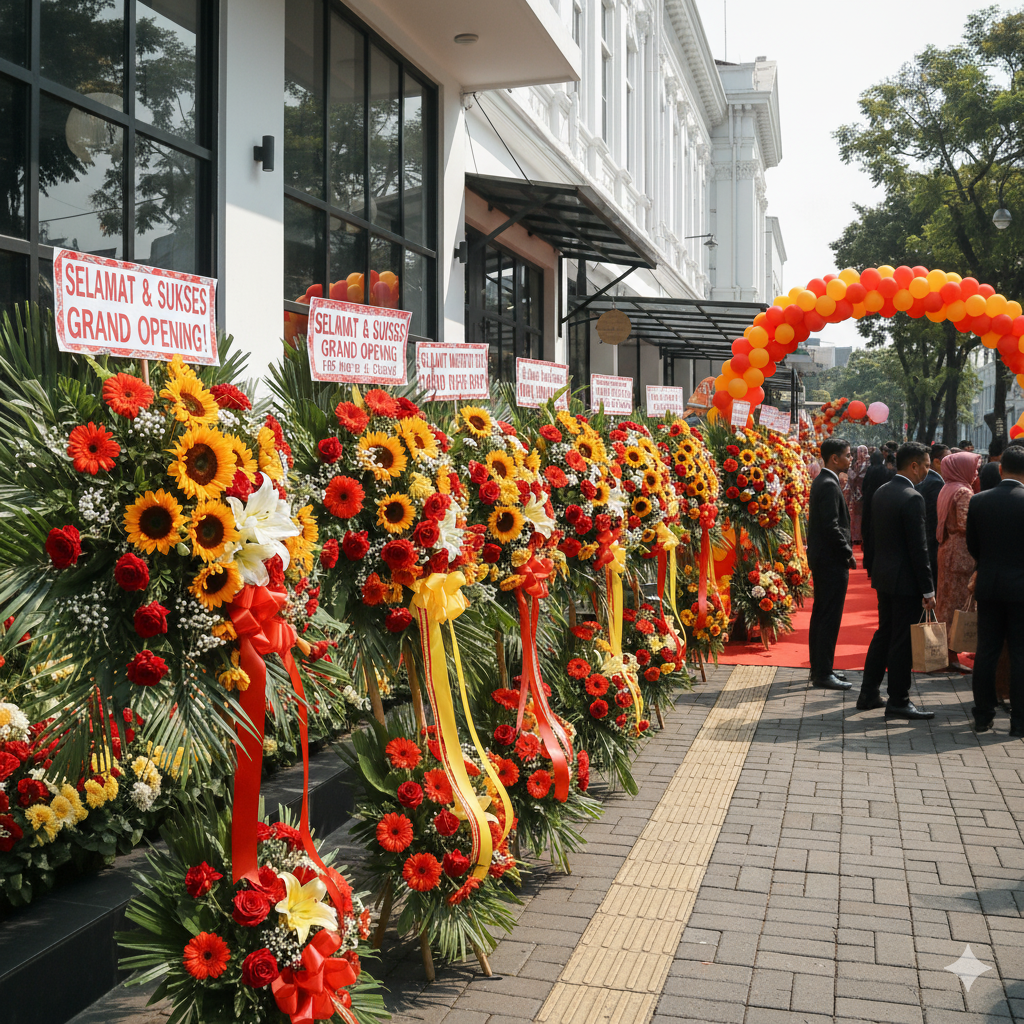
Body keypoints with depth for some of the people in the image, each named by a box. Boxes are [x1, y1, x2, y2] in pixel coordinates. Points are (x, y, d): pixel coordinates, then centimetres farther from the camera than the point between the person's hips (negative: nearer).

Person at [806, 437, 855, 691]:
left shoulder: (822, 482, 14)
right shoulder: (829, 485, -18)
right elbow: (831, 526, -23)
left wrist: (845, 552, 16)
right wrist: (848, 554, -14)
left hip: (821, 559, 11)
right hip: (832, 561, -11)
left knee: (821, 615, 15)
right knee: (830, 618, -6)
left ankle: (818, 669, 23)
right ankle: (823, 673, -1)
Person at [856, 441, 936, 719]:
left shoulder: (881, 492, 8)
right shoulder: (912, 498, -19)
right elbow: (918, 548, -19)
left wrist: (880, 567, 20)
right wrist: (928, 590, -15)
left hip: (883, 576, 9)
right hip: (906, 581, -9)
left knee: (884, 634, 18)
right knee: (903, 641, 1)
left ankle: (868, 694, 23)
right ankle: (898, 701, 9)